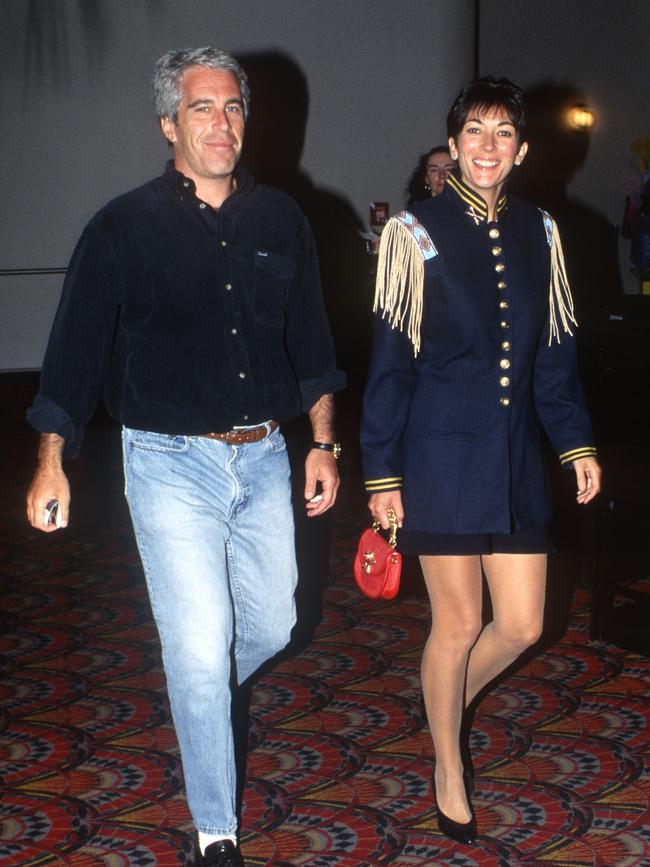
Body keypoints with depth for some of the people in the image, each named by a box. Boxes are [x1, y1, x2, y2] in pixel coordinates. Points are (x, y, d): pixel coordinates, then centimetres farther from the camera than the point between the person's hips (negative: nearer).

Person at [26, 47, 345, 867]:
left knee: (271, 626, 13)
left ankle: (196, 704, 47)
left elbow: (311, 339, 13)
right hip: (171, 462, -4)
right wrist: (51, 460, -8)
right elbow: (76, 347, -4)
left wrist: (322, 443, 11)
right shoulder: (124, 228, -7)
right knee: (200, 650, -3)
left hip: (262, 457, 4)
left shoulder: (279, 220, 5)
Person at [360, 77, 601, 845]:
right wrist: (381, 472, -7)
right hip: (442, 457, -4)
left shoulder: (538, 233, 7)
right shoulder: (416, 234, -6)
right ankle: (449, 772, 26)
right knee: (459, 623, 4)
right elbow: (389, 361, -6)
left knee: (522, 625, 6)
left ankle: (447, 707, 37)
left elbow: (554, 351, 13)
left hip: (514, 458, 5)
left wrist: (576, 441, 7)